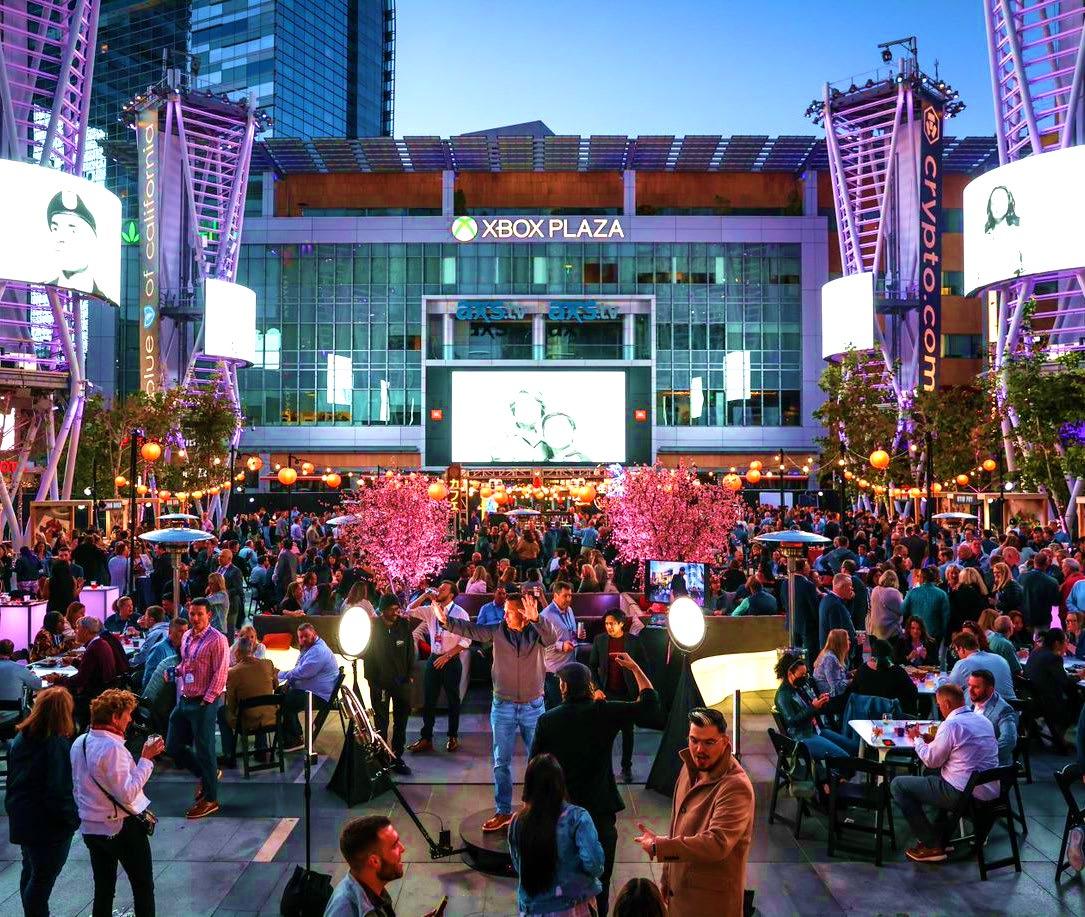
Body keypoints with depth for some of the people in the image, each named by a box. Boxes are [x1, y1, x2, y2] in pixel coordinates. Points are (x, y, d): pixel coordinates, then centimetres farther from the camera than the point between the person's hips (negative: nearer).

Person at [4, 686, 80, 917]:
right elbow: (59, 791, -24)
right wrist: (72, 819, -11)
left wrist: (14, 810, 20)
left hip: (20, 818, 8)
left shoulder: (20, 738, -1)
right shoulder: (57, 744, -24)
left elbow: (12, 778, 10)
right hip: (48, 824, -8)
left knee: (30, 871, 23)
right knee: (42, 879, 5)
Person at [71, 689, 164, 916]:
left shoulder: (79, 743, 2)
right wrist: (146, 759, -24)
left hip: (90, 828, 8)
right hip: (123, 828, -8)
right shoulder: (112, 747, -24)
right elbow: (127, 794, -27)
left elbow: (77, 789, 13)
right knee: (144, 888, 7)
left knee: (103, 890, 17)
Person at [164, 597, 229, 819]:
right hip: (184, 700, 8)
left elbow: (220, 674, -16)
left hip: (204, 703, -8)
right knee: (173, 746, 14)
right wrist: (175, 672, 3)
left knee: (204, 750, 0)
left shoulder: (217, 639, -14)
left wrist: (206, 701, -18)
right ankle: (205, 775, 34)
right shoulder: (187, 637, 10)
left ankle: (210, 799, 14)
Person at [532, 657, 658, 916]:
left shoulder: (547, 720, -11)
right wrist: (634, 667, 5)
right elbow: (649, 703, -4)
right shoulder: (604, 712, -13)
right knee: (599, 879, 14)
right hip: (600, 808, -1)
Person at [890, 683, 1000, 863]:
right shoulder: (983, 720, 10)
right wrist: (935, 740, 17)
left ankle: (932, 845, 3)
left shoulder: (951, 724, -16)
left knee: (898, 785, 1)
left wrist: (917, 738, 7)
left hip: (964, 794, -9)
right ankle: (940, 835, 31)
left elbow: (931, 761, -9)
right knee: (937, 776, 36)